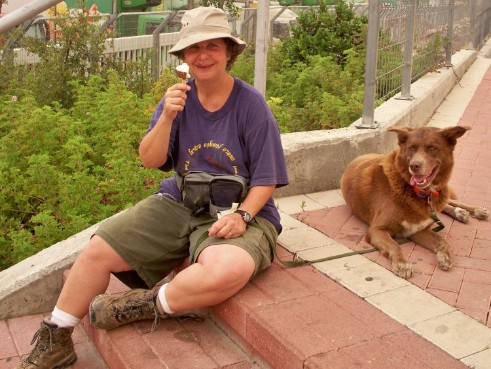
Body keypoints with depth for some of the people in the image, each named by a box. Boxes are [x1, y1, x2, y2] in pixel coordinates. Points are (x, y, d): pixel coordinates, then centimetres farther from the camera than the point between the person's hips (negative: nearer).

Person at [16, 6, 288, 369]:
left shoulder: (251, 104, -10)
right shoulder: (179, 96, 1)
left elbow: (266, 179, -6)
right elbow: (150, 160, -2)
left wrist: (242, 216, -23)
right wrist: (167, 117, -18)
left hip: (238, 214, -4)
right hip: (179, 204, 4)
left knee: (229, 271, -38)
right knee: (97, 250, -4)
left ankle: (147, 304, -11)